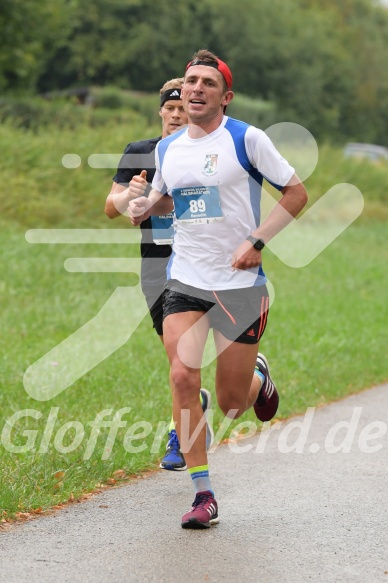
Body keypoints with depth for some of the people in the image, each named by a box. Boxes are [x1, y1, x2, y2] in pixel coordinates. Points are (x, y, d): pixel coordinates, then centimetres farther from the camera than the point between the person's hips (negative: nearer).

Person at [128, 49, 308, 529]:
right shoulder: (167, 148, 8)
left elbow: (297, 192, -4)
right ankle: (203, 495, -7)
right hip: (184, 281, 4)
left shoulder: (247, 138, -7)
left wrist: (257, 241, -14)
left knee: (231, 404, 1)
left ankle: (258, 377, 40)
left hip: (240, 283, -4)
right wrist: (144, 205, 3)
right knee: (182, 378, -15)